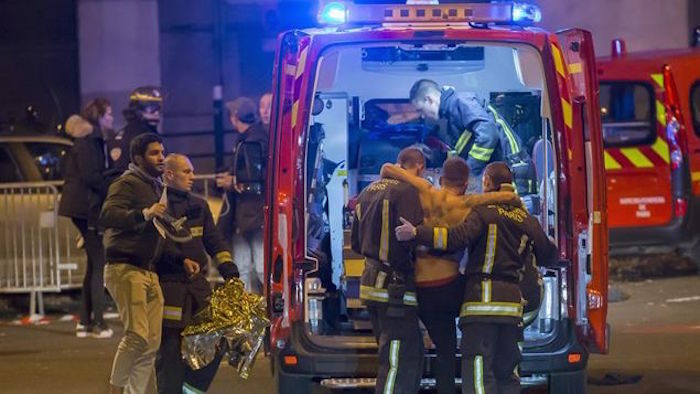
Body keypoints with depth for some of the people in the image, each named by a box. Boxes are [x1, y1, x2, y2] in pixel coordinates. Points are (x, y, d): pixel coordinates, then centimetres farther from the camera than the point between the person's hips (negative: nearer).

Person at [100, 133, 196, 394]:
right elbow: (107, 216, -24)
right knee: (137, 335, -19)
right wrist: (144, 214, -33)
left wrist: (181, 259, 18)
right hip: (125, 269, -9)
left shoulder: (155, 188, 23)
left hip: (149, 272, 9)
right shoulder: (127, 184, -6)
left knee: (152, 343, 5)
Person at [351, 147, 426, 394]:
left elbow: (356, 242, 20)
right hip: (395, 287, -9)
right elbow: (410, 238, -23)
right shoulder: (408, 191, -13)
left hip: (371, 282, 9)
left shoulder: (369, 191, 14)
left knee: (412, 354, 19)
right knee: (398, 361, -7)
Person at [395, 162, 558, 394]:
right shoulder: (527, 220, 14)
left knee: (478, 369, -11)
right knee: (507, 370, 14)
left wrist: (416, 233, -18)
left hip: (483, 295, -6)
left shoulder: (483, 212, -2)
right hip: (512, 300, 6)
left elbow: (458, 238, -18)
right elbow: (548, 256, 20)